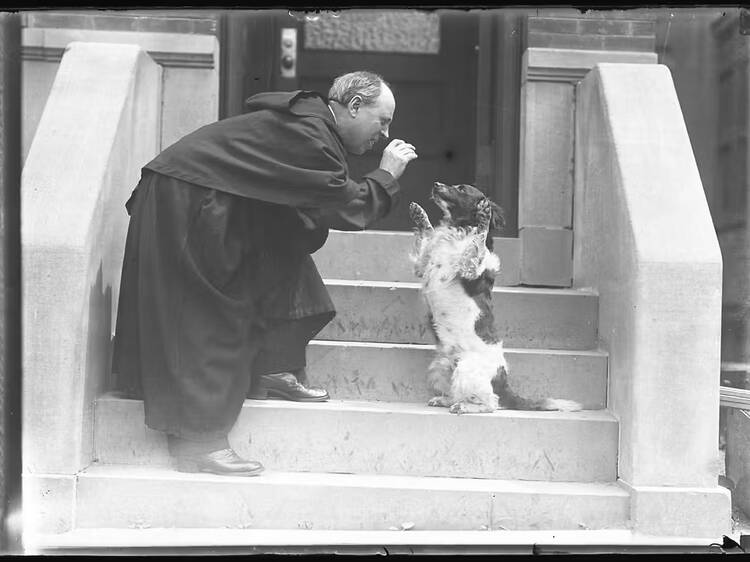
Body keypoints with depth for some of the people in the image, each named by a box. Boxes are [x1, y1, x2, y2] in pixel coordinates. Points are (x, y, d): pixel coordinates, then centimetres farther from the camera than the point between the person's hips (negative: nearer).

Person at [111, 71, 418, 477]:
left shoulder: (308, 121, 13)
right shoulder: (307, 133, -19)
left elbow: (319, 210, 15)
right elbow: (347, 208, -18)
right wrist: (387, 176, -6)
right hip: (181, 203, -11)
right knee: (205, 321, -9)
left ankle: (272, 370, 18)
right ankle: (198, 442, -5)